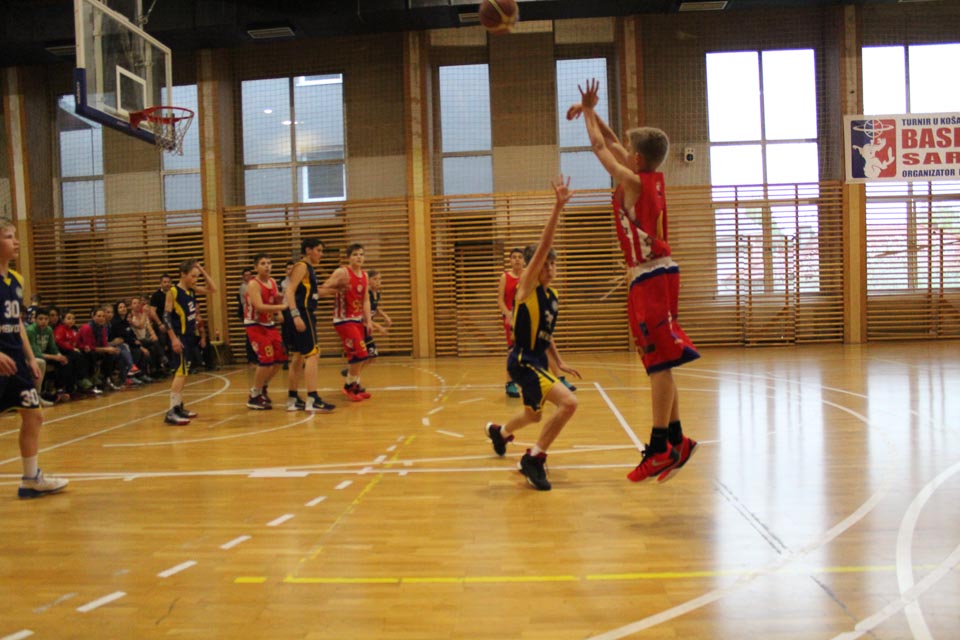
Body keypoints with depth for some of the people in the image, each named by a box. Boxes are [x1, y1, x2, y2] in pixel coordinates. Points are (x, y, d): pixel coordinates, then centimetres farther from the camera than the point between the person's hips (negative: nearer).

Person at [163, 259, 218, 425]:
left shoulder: (192, 290, 9)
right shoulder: (173, 291, -12)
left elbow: (212, 289, 14)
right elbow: (166, 316, -14)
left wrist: (203, 271, 3)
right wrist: (173, 339, -20)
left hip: (190, 336, 8)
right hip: (179, 337, -8)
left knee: (183, 372, 14)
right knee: (181, 372, -14)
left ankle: (179, 407, 23)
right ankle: (171, 412, -15)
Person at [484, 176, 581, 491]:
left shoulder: (552, 296, 10)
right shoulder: (526, 287, -12)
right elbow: (543, 246, -24)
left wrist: (560, 362, 15)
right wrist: (558, 206, -30)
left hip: (538, 360, 9)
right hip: (522, 361, -9)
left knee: (533, 415, 27)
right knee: (568, 402, -25)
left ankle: (498, 431, 59)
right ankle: (534, 459, -12)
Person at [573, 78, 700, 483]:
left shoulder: (632, 181, -10)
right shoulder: (653, 179, 13)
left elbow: (599, 147, 2)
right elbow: (611, 143, 24)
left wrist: (587, 111, 15)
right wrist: (590, 112, 25)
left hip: (651, 276, -9)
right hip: (656, 274, 9)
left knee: (659, 363, -10)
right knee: (659, 364, 11)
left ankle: (659, 448, -9)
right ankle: (676, 441, 16)